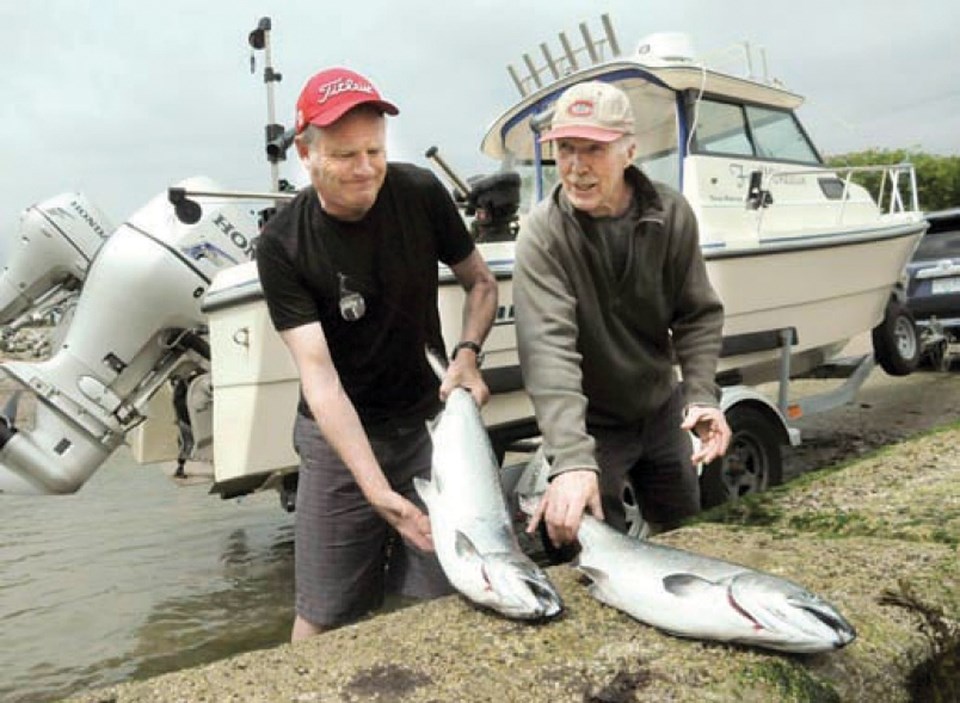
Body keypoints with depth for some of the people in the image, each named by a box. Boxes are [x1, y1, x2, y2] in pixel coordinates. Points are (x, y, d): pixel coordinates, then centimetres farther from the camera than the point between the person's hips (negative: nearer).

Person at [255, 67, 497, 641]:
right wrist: (378, 491, -30)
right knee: (326, 617, 3)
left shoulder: (421, 194, -9)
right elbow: (318, 375, -21)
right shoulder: (283, 245, -15)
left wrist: (467, 354, -14)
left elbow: (481, 282, 6)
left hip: (428, 418, 2)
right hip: (339, 433, -1)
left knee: (446, 595, 3)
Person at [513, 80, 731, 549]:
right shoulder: (543, 234, -24)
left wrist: (702, 394, -20)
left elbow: (698, 314, -4)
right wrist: (571, 458, -46)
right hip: (589, 423, -4)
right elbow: (548, 347, -35)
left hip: (662, 410, 4)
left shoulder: (671, 215, -12)